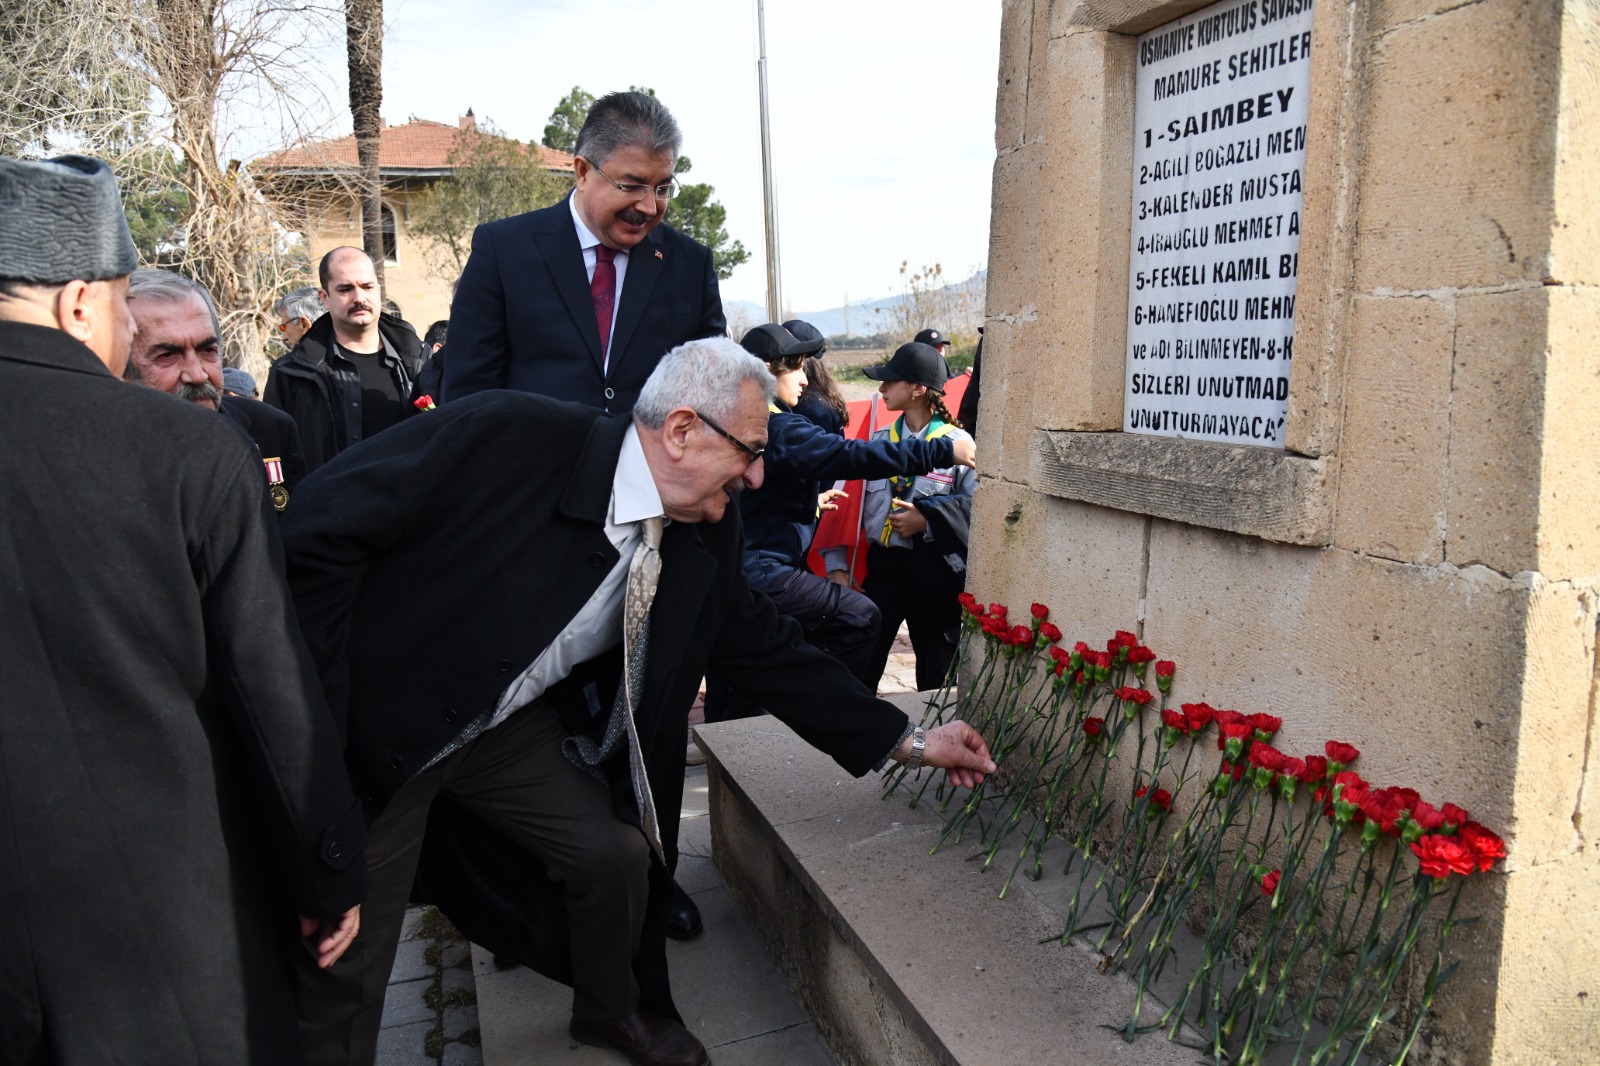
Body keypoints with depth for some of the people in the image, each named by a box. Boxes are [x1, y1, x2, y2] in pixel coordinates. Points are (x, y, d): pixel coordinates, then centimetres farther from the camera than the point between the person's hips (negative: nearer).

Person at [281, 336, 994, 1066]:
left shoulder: (702, 542, -8)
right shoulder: (510, 437, -28)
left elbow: (769, 650, 3)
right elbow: (320, 526, -23)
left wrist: (911, 741, 3)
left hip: (507, 726, 5)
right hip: (374, 722, -5)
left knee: (617, 855, 3)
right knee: (344, 968, -1)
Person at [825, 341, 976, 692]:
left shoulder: (957, 443, -7)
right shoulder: (879, 440, 6)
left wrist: (927, 520, -18)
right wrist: (836, 564, -1)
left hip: (934, 571, -3)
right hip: (882, 566, 4)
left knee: (937, 677, 11)